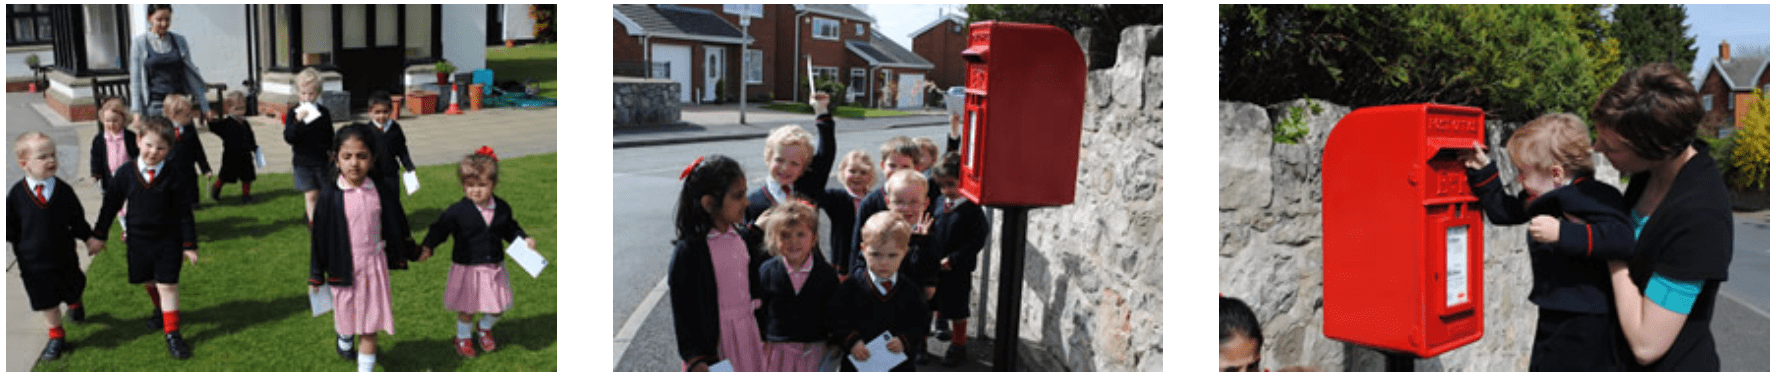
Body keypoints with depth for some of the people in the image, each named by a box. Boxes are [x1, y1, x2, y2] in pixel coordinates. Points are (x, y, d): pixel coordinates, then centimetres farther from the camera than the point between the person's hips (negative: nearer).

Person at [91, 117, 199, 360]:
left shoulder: (174, 177, -10)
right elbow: (110, 204, 6)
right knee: (148, 282, 17)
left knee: (168, 285, -5)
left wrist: (189, 245, -5)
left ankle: (172, 333, 0)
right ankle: (160, 309, 45)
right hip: (137, 238, 3)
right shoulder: (126, 173, -5)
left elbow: (184, 212, -5)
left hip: (168, 240, -3)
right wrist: (99, 235, 10)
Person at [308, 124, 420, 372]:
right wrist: (316, 276, 0)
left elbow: (397, 226, 9)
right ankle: (344, 337, 54)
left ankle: (366, 371, 10)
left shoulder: (381, 193, -6)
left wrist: (412, 253, 21)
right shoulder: (330, 195, -12)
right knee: (346, 313, 21)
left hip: (374, 265, 0)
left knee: (370, 324, 2)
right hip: (344, 267, 0)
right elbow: (319, 236, -4)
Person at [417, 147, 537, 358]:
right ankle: (463, 337, 35)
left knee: (498, 307, 12)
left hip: (494, 267, 3)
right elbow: (440, 229, -12)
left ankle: (485, 328, 43)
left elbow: (510, 229, 13)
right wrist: (427, 247, -25)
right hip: (467, 268, -3)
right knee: (466, 309, 8)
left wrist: (524, 239, 0)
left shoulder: (502, 208, -2)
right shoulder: (457, 211, -14)